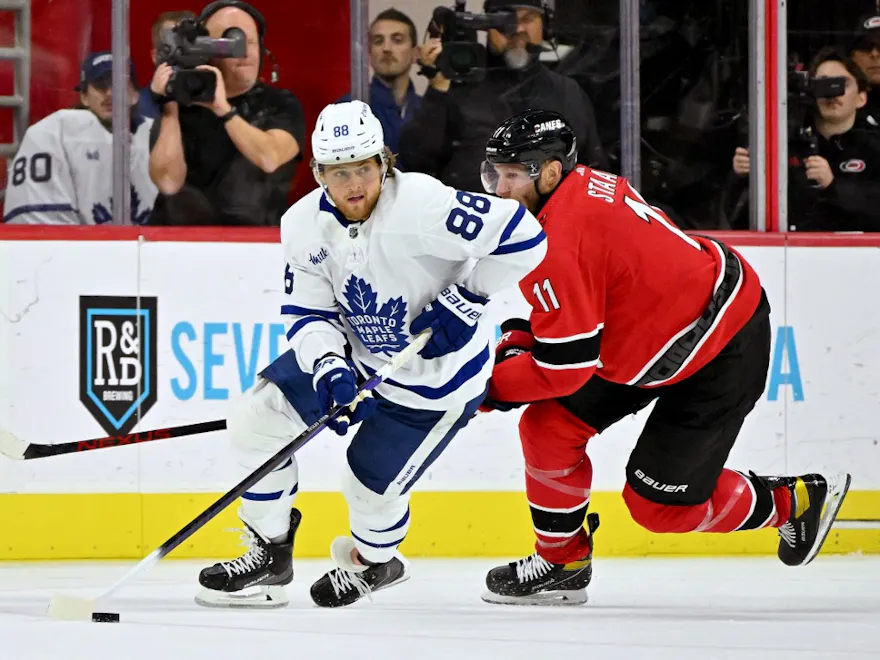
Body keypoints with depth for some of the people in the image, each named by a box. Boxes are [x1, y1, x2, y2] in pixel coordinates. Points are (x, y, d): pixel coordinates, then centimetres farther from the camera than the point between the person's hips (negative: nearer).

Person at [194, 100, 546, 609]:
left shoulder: (421, 205, -31)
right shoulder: (305, 224, -12)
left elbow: (523, 235, -28)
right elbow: (308, 314, -5)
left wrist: (465, 299, -23)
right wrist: (329, 371, -24)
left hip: (437, 375, -6)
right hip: (356, 354, 6)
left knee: (372, 484, -1)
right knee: (256, 419, -3)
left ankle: (376, 562, 37)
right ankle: (270, 557, 15)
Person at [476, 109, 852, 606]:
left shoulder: (560, 242, -29)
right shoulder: (581, 186, 0)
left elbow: (568, 365, -25)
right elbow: (570, 309, 16)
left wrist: (490, 386, -12)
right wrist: (516, 343, 3)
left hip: (722, 354, -10)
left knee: (658, 504, -2)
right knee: (549, 427, 3)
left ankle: (797, 502, 18)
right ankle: (563, 563, 18)